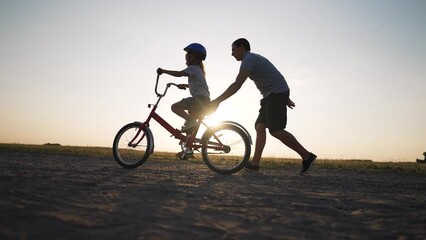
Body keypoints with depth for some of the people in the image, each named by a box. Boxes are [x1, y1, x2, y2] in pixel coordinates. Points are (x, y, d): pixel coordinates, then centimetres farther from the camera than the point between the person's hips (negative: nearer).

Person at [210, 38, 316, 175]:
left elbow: (237, 85, -21)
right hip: (271, 96, 11)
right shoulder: (254, 58, 22)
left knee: (275, 130, -15)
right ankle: (255, 163, 2)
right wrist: (285, 98, 27)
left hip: (277, 94, -11)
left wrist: (217, 101, -20)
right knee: (260, 126, 3)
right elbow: (272, 78, 25)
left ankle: (307, 156, -7)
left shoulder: (249, 59, -10)